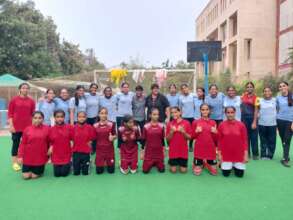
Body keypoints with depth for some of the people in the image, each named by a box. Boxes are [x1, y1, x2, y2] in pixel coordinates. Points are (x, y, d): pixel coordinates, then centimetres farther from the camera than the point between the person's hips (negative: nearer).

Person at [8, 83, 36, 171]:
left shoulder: (31, 101, 4)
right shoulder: (14, 100, -1)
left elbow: (33, 114, 8)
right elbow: (10, 113, -1)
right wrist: (11, 125, -7)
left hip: (28, 126, 2)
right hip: (16, 126, -2)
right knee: (16, 143, 6)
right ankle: (15, 163, 15)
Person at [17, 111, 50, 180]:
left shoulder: (47, 129, -7)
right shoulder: (27, 129, -4)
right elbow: (23, 144, -1)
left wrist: (48, 153, 3)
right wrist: (20, 156, -4)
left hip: (40, 157, -1)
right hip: (28, 157, 1)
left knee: (34, 176, 4)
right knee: (26, 176, 4)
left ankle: (40, 169, 35)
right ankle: (30, 169, 36)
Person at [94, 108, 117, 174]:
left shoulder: (111, 124, -5)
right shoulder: (95, 125, -2)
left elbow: (115, 135, 0)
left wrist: (113, 137, -20)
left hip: (110, 149, -1)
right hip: (99, 149, 1)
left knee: (111, 170, 5)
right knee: (99, 171, 4)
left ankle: (108, 164, 37)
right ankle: (103, 163, 35)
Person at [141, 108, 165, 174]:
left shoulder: (161, 126, -3)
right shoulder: (146, 126, -7)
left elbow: (163, 139, 6)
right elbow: (143, 140, -1)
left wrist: (164, 151, 6)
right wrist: (142, 152, -1)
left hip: (159, 151, 1)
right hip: (149, 151, -1)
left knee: (161, 170, 2)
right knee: (145, 170, -2)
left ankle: (156, 163, 33)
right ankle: (151, 164, 30)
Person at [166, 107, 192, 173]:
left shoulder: (186, 123, -5)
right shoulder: (169, 124, -3)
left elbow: (189, 137, -2)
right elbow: (167, 139, -2)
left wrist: (183, 132, -19)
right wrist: (171, 132, -18)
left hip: (183, 150, 0)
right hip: (173, 150, 0)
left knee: (183, 170, 2)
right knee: (173, 170, 2)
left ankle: (180, 163, 33)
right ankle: (171, 162, 33)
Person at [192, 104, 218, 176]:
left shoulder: (213, 122, 4)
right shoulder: (195, 122, -1)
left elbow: (215, 139, 7)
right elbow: (192, 137, 4)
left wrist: (215, 133, -12)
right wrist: (196, 131, -14)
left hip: (211, 149, 2)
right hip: (199, 149, -1)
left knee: (214, 172, 6)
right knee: (197, 172, 3)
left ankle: (207, 163, 35)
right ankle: (200, 164, 34)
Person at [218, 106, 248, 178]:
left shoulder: (241, 125, -7)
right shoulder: (221, 125, -7)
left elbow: (244, 140, -3)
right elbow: (219, 140, -1)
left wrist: (246, 154, -6)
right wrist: (219, 154, -2)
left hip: (238, 153, 1)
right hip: (226, 153, 0)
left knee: (240, 174, 3)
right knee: (226, 174, 0)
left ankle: (235, 166, 35)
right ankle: (228, 166, 34)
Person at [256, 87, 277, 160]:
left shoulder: (275, 100, 3)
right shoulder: (260, 101, 4)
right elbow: (256, 111, 7)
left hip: (272, 124, 0)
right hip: (262, 124, 0)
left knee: (272, 141, 3)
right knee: (263, 141, 9)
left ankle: (270, 156, 15)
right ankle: (263, 155, 18)